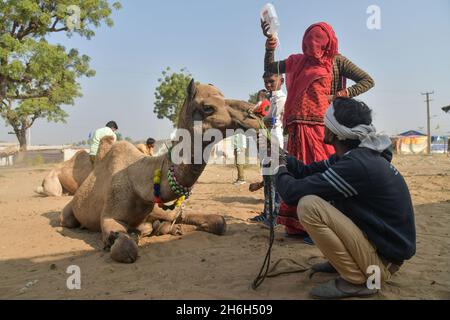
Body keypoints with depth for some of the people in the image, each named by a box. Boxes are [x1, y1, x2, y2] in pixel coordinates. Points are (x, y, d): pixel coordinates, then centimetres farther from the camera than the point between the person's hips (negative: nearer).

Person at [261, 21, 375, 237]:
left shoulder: (337, 61, 8)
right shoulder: (297, 61, 18)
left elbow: (368, 81, 6)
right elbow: (269, 68, 19)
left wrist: (341, 94, -6)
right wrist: (270, 45, 6)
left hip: (323, 127, -4)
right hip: (299, 127, 4)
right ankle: (299, 225, 8)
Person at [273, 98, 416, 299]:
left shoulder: (356, 164, -27)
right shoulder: (357, 154, 2)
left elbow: (293, 193, -24)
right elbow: (308, 172, 8)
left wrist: (281, 170, -4)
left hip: (383, 258, -9)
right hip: (373, 235, 9)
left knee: (308, 205, -23)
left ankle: (356, 280, -10)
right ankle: (341, 262, 15)